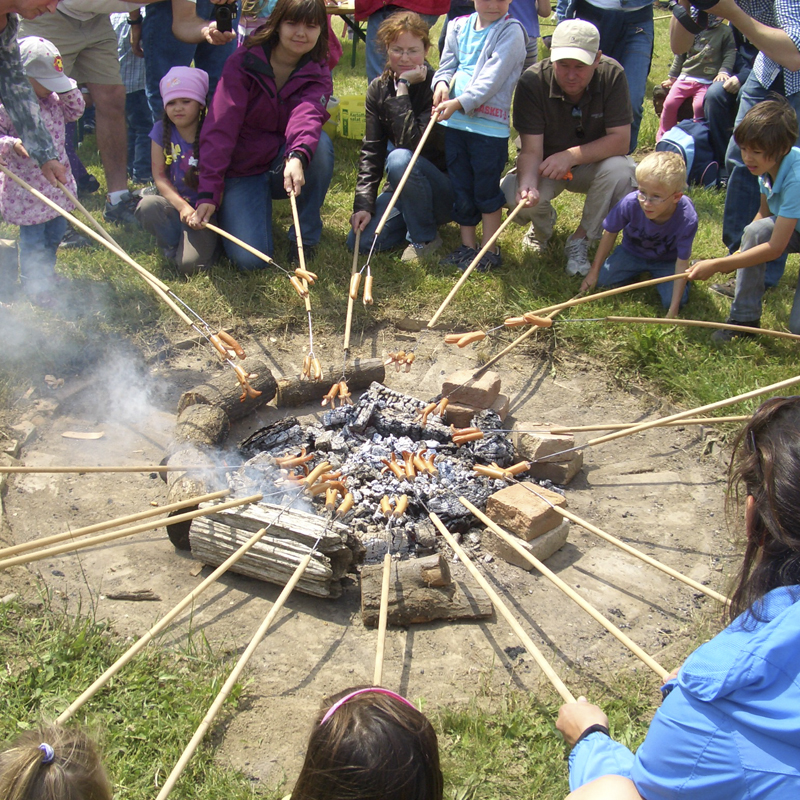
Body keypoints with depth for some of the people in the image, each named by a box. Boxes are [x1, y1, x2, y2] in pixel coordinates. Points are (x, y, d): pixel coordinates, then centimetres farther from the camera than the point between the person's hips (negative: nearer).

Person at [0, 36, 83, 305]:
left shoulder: (54, 99, 2)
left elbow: (75, 111, 13)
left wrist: (68, 90, -4)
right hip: (27, 188, -7)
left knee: (55, 233, 21)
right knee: (33, 239, 4)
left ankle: (47, 271, 44)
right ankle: (33, 284, 22)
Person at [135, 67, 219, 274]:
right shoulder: (162, 130, 2)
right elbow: (159, 176, -2)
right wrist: (183, 206, -18)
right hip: (174, 205, 3)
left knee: (190, 264, -24)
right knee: (147, 206, -32)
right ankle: (174, 245, -5)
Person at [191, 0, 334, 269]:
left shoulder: (317, 75, -5)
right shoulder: (243, 63, -11)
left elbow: (307, 116, -29)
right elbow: (220, 129, -21)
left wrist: (298, 157, -52)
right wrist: (208, 193, -32)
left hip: (284, 168, 2)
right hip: (242, 171, -2)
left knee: (320, 142, -31)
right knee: (250, 258, -21)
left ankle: (305, 236, -11)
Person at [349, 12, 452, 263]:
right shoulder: (378, 89, 0)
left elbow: (410, 142, -30)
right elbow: (371, 150, -4)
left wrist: (402, 88, -27)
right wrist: (364, 204, -13)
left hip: (445, 192, -5)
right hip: (401, 188, 5)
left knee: (400, 159, -35)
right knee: (359, 241, -15)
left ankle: (425, 238, -13)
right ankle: (416, 220, 12)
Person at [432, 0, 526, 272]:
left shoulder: (510, 31, -7)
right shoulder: (459, 27, 10)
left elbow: (493, 79, -16)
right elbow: (447, 64, 14)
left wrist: (459, 103, -25)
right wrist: (441, 83, -9)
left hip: (490, 125, -5)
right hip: (454, 122, 5)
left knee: (486, 189, 3)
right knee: (460, 187, 12)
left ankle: (491, 249, 16)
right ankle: (467, 245, 24)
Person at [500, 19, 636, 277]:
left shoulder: (612, 75, -21)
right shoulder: (533, 81, -23)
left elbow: (620, 140, -23)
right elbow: (531, 150, -26)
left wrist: (572, 155, -34)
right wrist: (528, 183, -47)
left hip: (592, 164, 1)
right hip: (544, 167, 0)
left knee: (619, 169, -33)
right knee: (515, 193, -31)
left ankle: (580, 240, -10)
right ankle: (543, 224, 8)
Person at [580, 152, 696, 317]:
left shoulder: (687, 219, -35)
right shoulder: (630, 203, -32)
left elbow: (681, 263, -26)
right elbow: (610, 233, -12)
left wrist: (673, 310, -27)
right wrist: (594, 271, -5)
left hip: (667, 259, -2)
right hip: (632, 252, 2)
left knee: (671, 300, -22)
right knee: (602, 279, -17)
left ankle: (656, 275, 13)